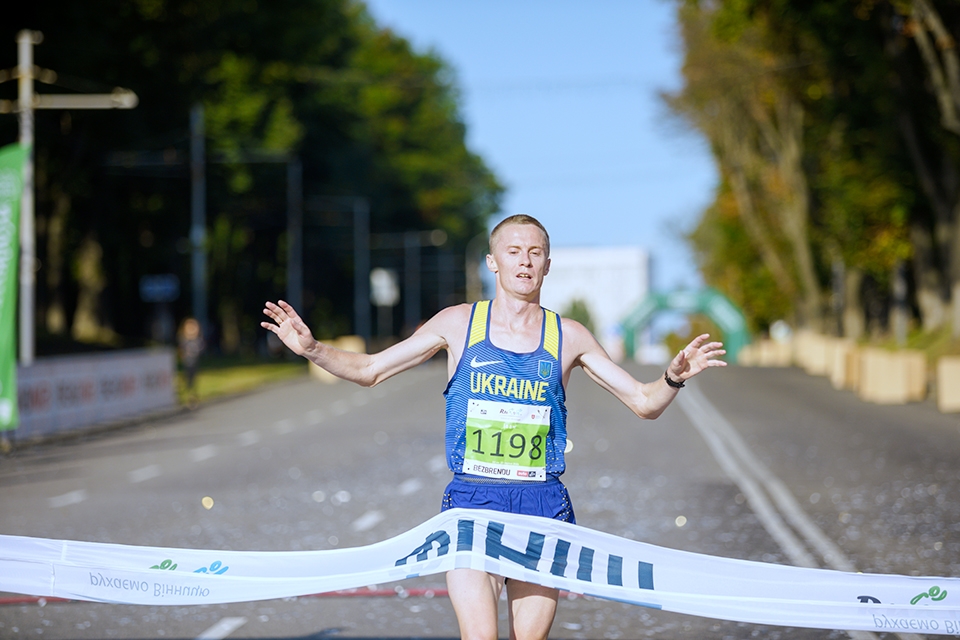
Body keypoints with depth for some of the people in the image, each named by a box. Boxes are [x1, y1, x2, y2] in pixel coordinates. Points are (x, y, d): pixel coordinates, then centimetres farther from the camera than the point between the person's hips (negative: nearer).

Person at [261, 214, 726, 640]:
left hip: (543, 506, 1)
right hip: (472, 502, -1)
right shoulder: (458, 324, 4)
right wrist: (311, 349, -6)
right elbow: (369, 370, 10)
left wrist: (674, 376, -13)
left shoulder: (568, 337, 5)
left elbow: (645, 404, 8)